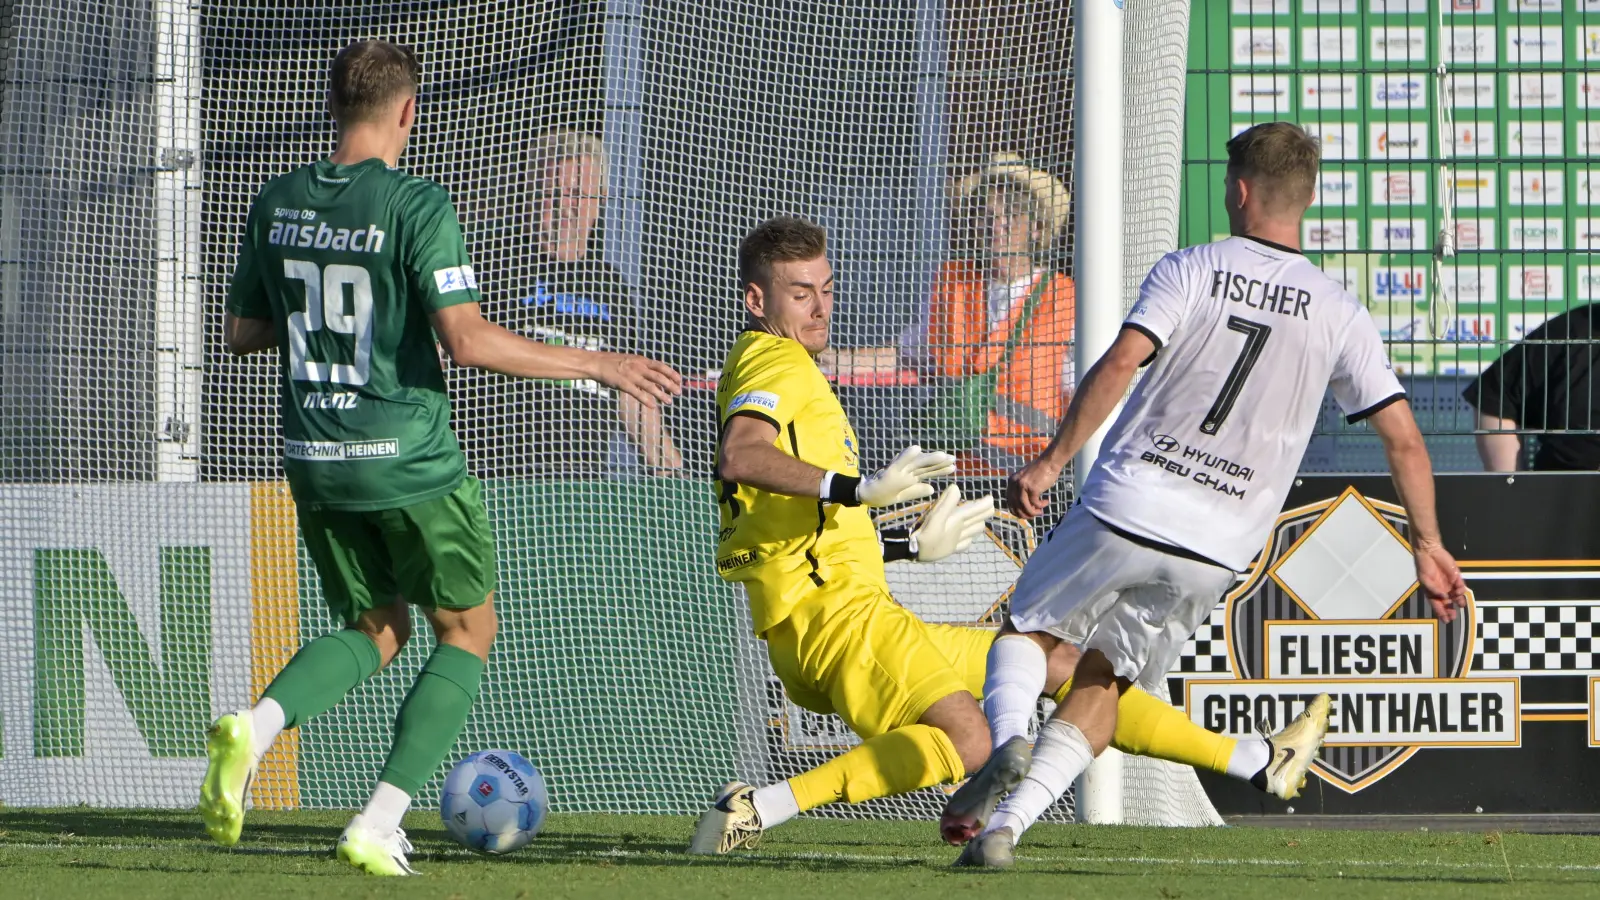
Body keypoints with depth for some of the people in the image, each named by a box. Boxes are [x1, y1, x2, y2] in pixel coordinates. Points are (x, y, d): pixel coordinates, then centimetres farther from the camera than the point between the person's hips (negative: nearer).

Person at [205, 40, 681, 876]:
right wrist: (595, 363, -14)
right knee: (467, 632, 13)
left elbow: (241, 331, 13)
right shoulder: (415, 206, -15)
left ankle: (255, 727, -7)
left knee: (375, 629, 23)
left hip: (315, 462, 6)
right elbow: (467, 339, -21)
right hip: (409, 463, -6)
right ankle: (376, 828, 0)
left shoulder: (277, 204, 3)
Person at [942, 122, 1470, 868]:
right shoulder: (1339, 314, 5)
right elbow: (1403, 436, 2)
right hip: (1218, 547, 3)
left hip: (1126, 506, -3)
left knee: (1027, 631, 17)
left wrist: (1051, 462, -13)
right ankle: (1005, 824, 2)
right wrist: (1428, 546, 10)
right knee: (1103, 683, 15)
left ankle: (1007, 742, -13)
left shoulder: (1191, 272, -2)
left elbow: (1120, 364, -15)